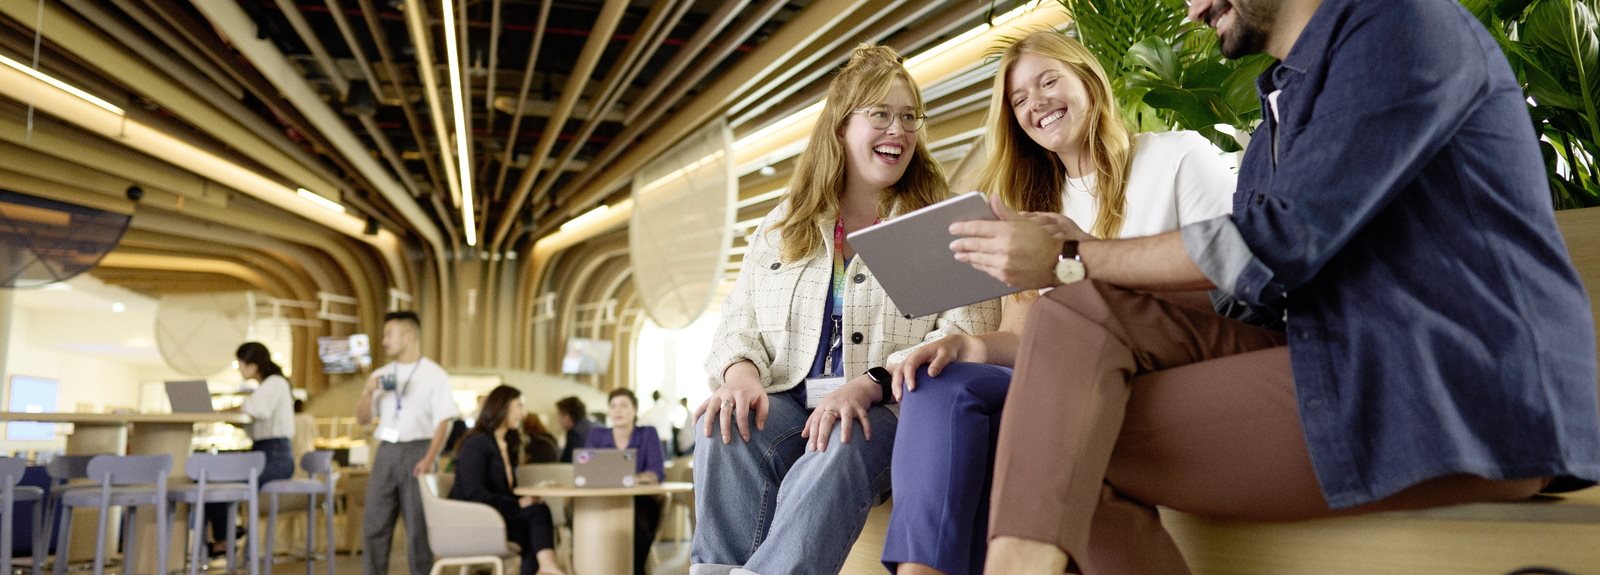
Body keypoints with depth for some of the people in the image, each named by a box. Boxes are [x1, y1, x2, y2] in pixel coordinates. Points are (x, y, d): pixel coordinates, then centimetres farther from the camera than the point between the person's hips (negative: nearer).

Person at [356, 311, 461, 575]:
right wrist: (368, 392, -4)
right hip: (386, 452, 5)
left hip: (417, 451, -5)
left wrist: (429, 459, -20)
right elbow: (362, 419, 15)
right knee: (374, 524, 4)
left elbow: (443, 421, -8)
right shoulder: (381, 375, 13)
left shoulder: (434, 374, -2)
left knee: (418, 527, -1)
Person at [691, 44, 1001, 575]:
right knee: (723, 428, -31)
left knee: (839, 446, -38)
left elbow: (965, 337, -8)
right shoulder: (781, 228, 18)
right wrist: (741, 371, -12)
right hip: (789, 406, 3)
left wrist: (870, 384, -24)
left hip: (886, 413, -3)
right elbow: (739, 321, 14)